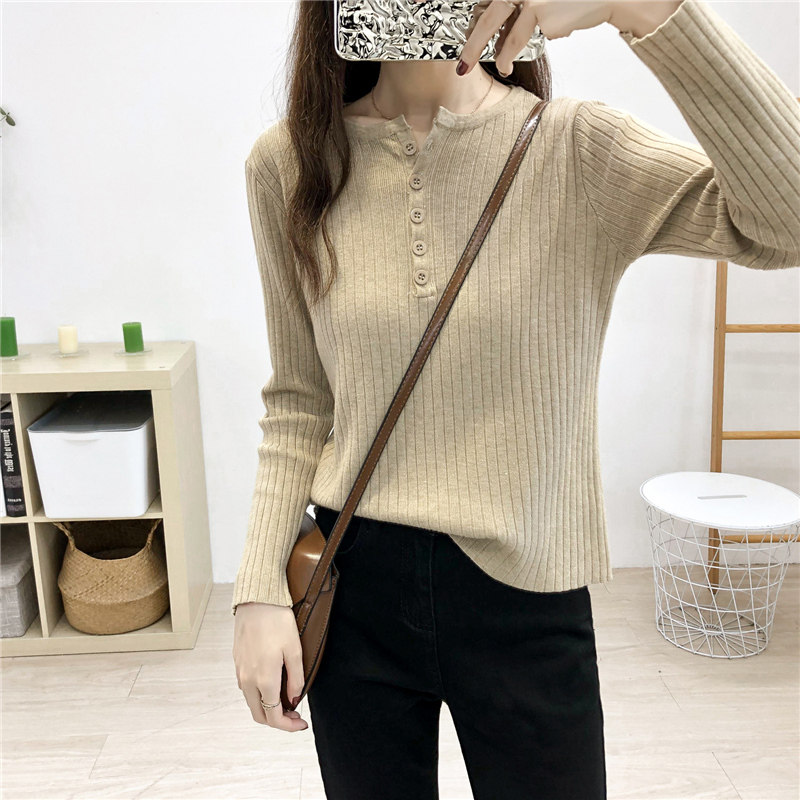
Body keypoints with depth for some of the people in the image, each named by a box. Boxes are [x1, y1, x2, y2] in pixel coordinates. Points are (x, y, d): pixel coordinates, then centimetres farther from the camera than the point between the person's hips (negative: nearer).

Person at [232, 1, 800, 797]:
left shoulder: (579, 149, -8)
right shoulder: (289, 163, -2)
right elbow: (298, 404, 4)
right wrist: (260, 590, 0)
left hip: (525, 601, -1)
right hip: (354, 588, 2)